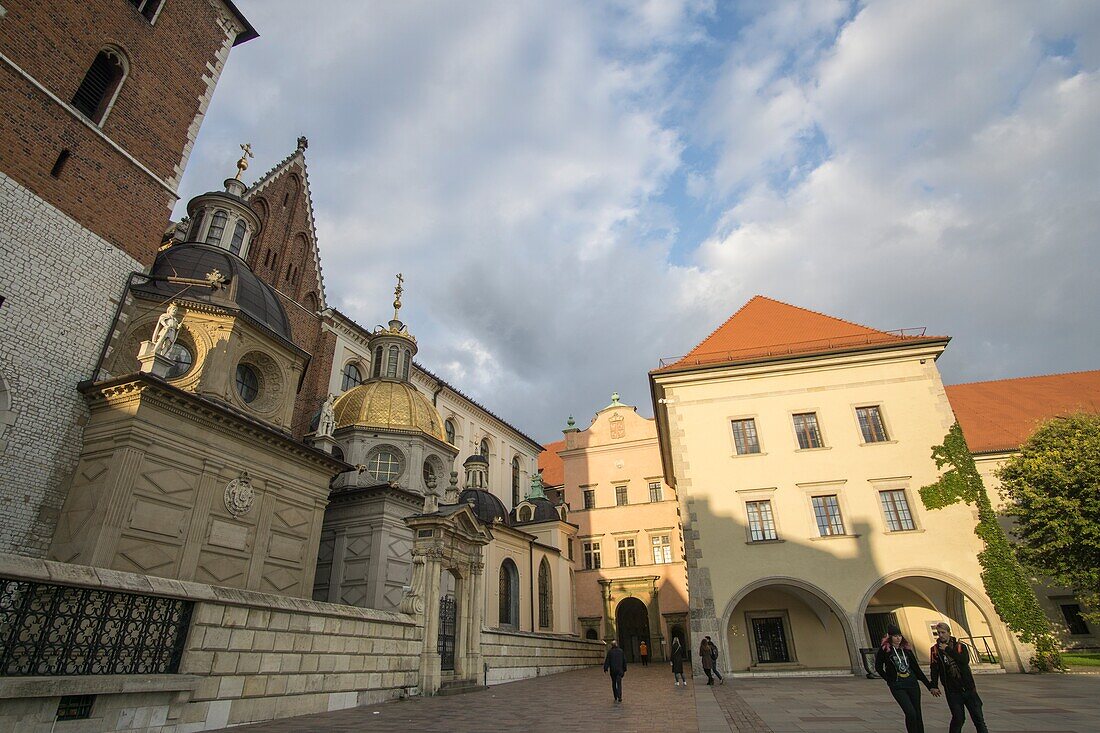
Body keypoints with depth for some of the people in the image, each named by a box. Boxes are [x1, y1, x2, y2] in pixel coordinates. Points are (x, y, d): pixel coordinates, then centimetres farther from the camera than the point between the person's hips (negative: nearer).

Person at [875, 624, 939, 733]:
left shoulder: (906, 649, 7)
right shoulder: (884, 650, -6)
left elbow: (917, 669, 13)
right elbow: (878, 668, 2)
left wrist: (930, 686, 13)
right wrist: (890, 680, -1)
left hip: (912, 684, 5)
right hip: (897, 687, -5)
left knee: (917, 714, 8)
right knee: (910, 713, -14)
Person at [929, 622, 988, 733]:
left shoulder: (960, 646, 2)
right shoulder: (935, 649, 1)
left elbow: (965, 660, -16)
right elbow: (935, 669, -1)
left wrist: (948, 650, -16)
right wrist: (934, 686, -9)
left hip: (968, 687, 1)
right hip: (952, 690, -1)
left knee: (978, 717, 4)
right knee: (958, 718, -4)